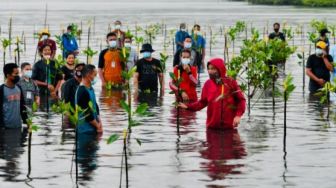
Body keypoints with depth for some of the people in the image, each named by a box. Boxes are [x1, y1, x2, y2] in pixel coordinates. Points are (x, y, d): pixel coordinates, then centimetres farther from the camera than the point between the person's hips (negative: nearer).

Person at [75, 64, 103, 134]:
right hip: (86, 130, -9)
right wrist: (97, 126, -10)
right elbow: (87, 113, -19)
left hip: (93, 128, 9)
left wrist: (99, 122, 3)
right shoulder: (82, 92, -19)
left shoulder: (90, 89, 11)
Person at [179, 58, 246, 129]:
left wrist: (238, 115, -12)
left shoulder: (231, 83, -4)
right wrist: (188, 106, -7)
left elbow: (241, 100, 0)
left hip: (229, 126, -2)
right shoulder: (208, 84, 3)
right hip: (212, 126, 2)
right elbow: (203, 102, 6)